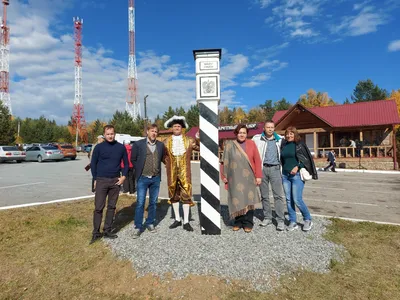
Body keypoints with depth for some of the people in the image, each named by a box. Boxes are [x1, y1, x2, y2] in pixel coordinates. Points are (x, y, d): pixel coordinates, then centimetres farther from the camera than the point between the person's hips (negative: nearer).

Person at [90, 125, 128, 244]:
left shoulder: (121, 147, 3)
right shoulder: (99, 147, -1)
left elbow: (126, 163, 10)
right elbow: (93, 164, 4)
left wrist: (123, 177, -1)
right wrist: (95, 179, 0)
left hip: (115, 181, 2)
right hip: (101, 181, -2)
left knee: (111, 207, 8)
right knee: (98, 207, 0)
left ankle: (107, 231, 20)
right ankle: (96, 232, 12)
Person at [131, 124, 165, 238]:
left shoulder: (161, 145, 4)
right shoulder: (138, 144, -4)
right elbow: (133, 159, 5)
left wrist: (157, 169, 10)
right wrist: (140, 170, 7)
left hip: (156, 178, 3)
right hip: (142, 178, -3)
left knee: (153, 202, 11)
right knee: (140, 203, -2)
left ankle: (150, 223, 26)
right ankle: (138, 227, 9)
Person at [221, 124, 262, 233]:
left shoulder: (251, 144, 3)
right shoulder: (229, 145, 3)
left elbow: (257, 160, 2)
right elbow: (225, 162, 5)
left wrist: (258, 176, -2)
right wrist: (224, 176, 3)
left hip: (249, 178, 0)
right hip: (235, 178, 0)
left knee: (248, 200, 2)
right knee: (237, 200, 5)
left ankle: (248, 223, 14)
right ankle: (238, 222, 20)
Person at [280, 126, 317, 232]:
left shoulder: (300, 144, -3)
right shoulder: (284, 145, 11)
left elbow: (307, 159, -5)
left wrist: (297, 167, -17)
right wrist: (283, 170, 11)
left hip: (297, 175, -5)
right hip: (285, 175, 5)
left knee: (297, 200, -7)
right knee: (289, 200, 6)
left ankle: (308, 220, 15)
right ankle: (293, 222, 17)